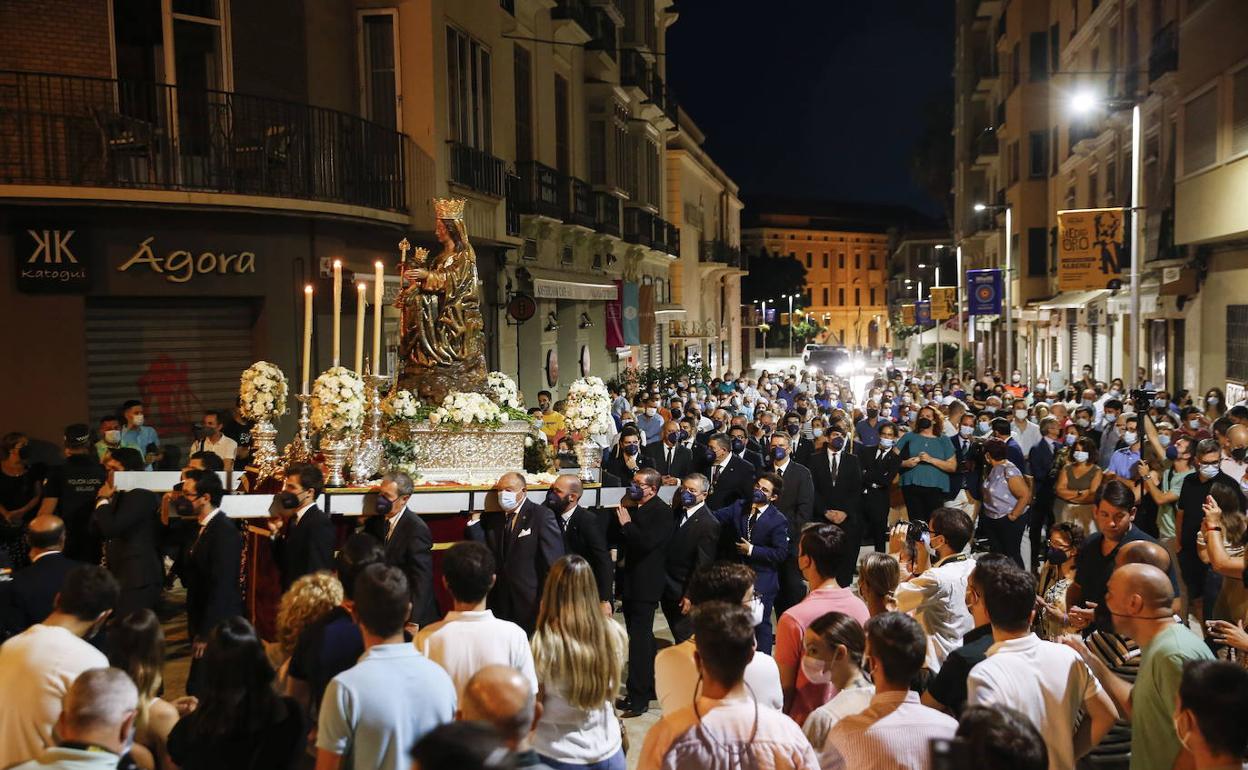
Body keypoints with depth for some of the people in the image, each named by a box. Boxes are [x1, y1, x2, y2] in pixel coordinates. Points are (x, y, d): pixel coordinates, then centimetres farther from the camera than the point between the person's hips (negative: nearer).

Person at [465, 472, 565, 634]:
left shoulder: (542, 515, -7)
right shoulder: (492, 518, 10)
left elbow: (553, 562, -9)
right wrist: (475, 521, -6)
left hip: (531, 603, -4)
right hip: (501, 605, 4)